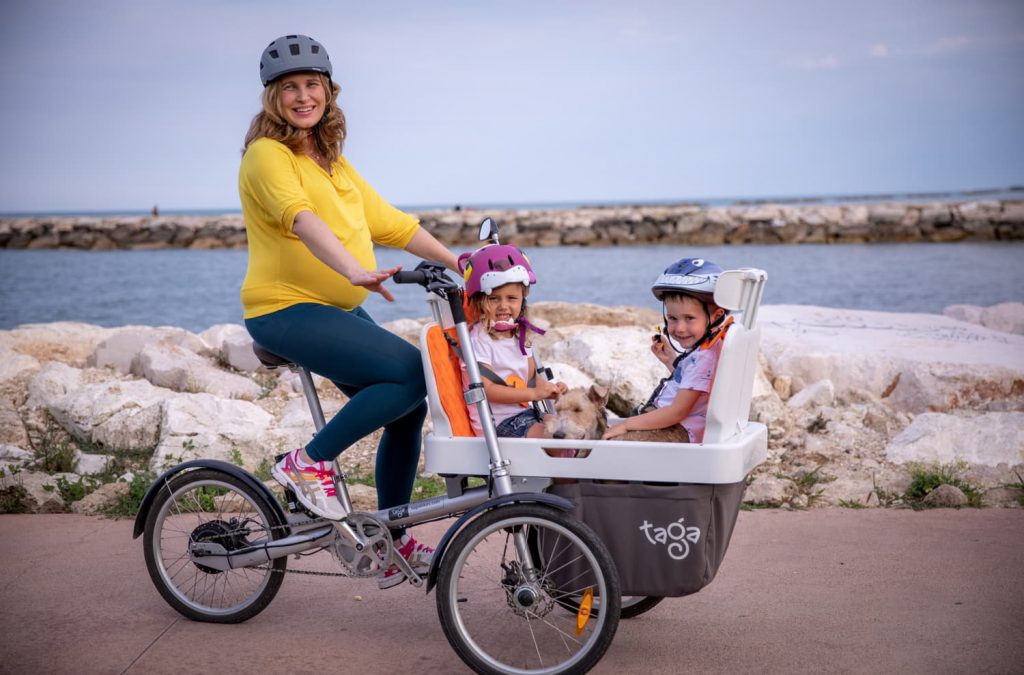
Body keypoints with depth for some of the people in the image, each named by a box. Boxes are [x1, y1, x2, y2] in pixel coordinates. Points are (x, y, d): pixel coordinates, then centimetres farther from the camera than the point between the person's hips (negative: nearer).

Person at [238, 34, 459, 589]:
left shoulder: (332, 161, 17)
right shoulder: (268, 154, -10)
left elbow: (389, 222, 15)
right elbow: (302, 219, -29)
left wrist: (460, 264, 8)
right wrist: (356, 272, -45)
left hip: (340, 309, 9)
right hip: (287, 309, -8)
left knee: (409, 408, 5)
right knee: (412, 372, -22)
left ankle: (392, 542, 17)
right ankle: (310, 462, -9)